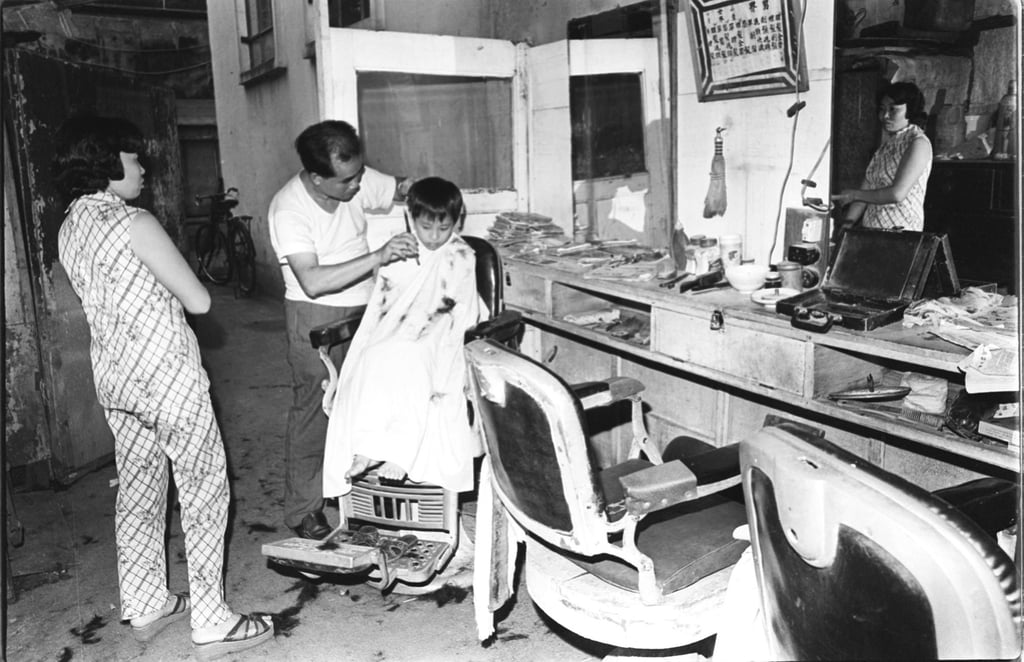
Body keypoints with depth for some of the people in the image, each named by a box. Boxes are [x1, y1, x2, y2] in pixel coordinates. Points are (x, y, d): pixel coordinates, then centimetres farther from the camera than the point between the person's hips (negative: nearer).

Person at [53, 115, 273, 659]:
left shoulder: (69, 229, 6)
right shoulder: (135, 224, -19)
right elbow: (198, 302, -17)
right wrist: (187, 281, 3)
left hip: (114, 378, 9)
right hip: (168, 376, -8)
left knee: (137, 490, 19)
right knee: (205, 491, 3)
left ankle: (145, 607, 33)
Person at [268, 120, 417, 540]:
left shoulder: (358, 180, -6)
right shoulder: (289, 210, -22)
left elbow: (397, 191, 11)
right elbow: (313, 281, -32)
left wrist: (409, 191, -14)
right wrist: (378, 257, -38)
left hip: (364, 308, 6)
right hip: (317, 315, -5)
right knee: (314, 409, 0)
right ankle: (303, 511, 14)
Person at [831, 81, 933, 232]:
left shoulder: (918, 143, -5)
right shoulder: (886, 143, 18)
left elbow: (897, 194, -14)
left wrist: (854, 194, -6)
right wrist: (847, 223, 1)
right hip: (870, 230, 7)